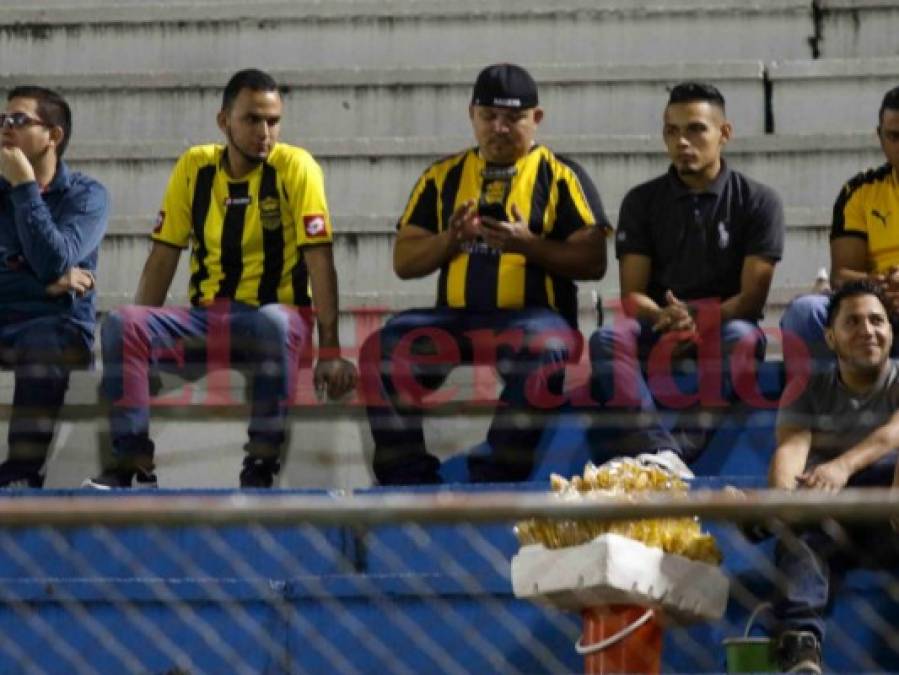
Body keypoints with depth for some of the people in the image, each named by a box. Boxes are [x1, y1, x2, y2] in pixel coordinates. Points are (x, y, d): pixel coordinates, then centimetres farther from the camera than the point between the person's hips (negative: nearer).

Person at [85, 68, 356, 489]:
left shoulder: (295, 167, -5)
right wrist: (141, 338, -1)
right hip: (205, 319, 4)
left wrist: (330, 351, -18)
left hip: (275, 317, -4)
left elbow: (320, 261, -11)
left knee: (276, 323, -39)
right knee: (121, 323, -22)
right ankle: (134, 465, -23)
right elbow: (163, 257, 8)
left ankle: (261, 466, -32)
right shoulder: (194, 167, 6)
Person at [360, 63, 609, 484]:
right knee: (383, 351, -24)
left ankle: (497, 478, -33)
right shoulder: (443, 177, 18)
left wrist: (529, 245, -14)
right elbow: (404, 262, 14)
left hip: (533, 314, -3)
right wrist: (451, 239, -5)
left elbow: (593, 262, 0)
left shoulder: (561, 176, 9)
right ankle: (407, 478, -21)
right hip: (455, 319, 3)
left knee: (542, 352, -39)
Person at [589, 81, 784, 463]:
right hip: (658, 327, 2)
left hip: (724, 324, -2)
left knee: (741, 338, -37)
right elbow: (631, 295, 4)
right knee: (608, 339, -31)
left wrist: (698, 323, -21)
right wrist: (665, 318, -20)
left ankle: (689, 446, -47)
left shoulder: (758, 201, 4)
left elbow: (752, 296, -3)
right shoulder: (642, 202, 10)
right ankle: (657, 452, -48)